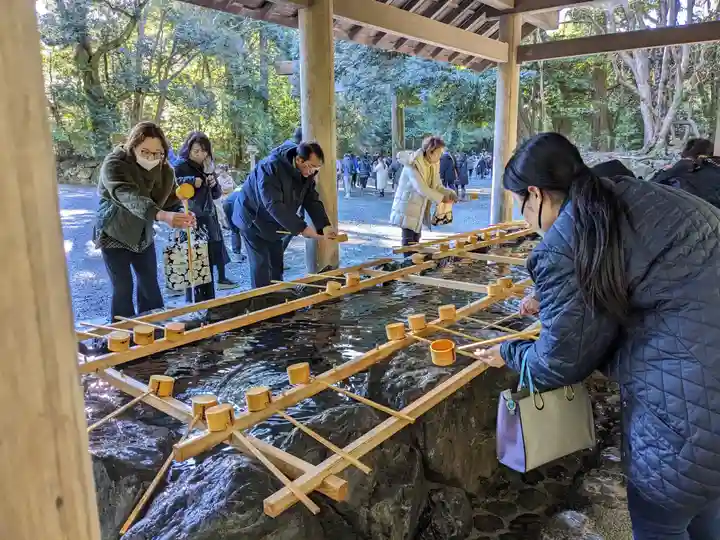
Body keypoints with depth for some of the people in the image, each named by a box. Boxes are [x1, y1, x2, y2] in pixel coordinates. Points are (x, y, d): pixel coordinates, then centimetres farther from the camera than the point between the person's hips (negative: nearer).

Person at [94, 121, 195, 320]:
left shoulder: (164, 169, -9)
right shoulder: (114, 164, -27)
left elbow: (169, 201, -5)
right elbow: (130, 198, -46)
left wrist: (180, 217, -30)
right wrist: (163, 216, -64)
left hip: (143, 235, 5)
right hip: (114, 235, -5)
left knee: (150, 285, 12)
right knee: (123, 288, -3)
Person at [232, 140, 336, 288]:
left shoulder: (307, 173, -9)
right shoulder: (270, 167, -32)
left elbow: (313, 200, -6)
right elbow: (274, 205, -38)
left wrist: (324, 226, -22)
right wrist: (301, 228, -39)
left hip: (274, 224, 7)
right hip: (253, 221, -7)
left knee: (276, 266, 12)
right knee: (261, 266, -7)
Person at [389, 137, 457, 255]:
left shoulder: (434, 165, 3)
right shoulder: (412, 165, -22)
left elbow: (437, 186, 7)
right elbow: (422, 188, -27)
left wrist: (449, 193, -12)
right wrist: (441, 198, -22)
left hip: (420, 208, 8)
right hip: (407, 207, -8)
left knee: (416, 240, 12)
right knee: (409, 241, -5)